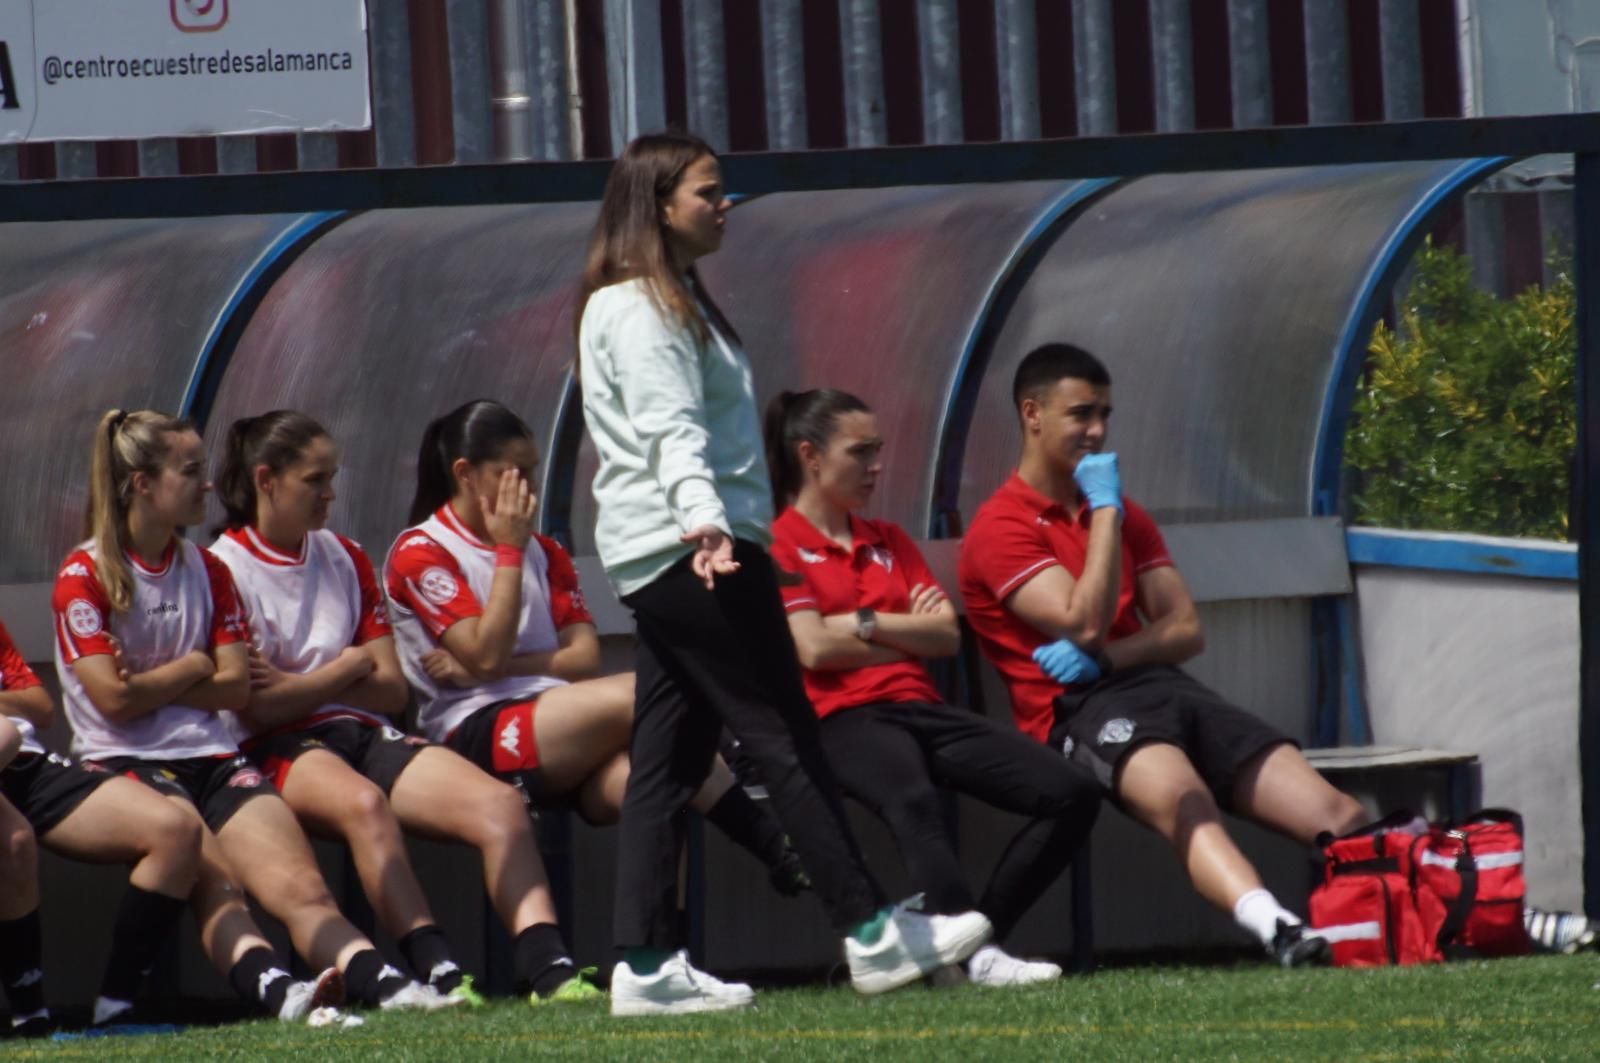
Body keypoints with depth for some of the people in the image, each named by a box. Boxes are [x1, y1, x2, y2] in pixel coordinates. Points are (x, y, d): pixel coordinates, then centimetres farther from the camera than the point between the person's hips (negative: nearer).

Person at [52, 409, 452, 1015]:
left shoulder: (207, 572, 19)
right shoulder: (85, 575, 1)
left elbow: (236, 688, 9)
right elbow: (114, 698, -9)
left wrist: (154, 684, -3)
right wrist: (193, 668, 4)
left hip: (212, 757, 5)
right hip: (127, 763, -5)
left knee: (300, 885, -19)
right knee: (215, 878, -33)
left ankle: (380, 981, -39)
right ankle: (271, 989, -53)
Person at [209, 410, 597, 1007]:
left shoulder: (345, 560, 19)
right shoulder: (224, 569, -1)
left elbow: (392, 689, 12)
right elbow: (258, 706, -10)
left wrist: (297, 686, -2)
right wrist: (348, 667, 1)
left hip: (365, 733, 6)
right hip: (281, 752, -6)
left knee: (498, 803, -21)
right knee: (362, 803, -41)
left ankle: (546, 967, -36)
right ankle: (436, 972, -48)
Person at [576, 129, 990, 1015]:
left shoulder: (668, 301, 22)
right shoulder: (641, 310, -11)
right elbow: (669, 429, -24)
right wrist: (705, 520, -36)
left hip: (665, 565, 11)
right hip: (690, 548, -11)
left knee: (668, 761, 5)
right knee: (785, 742, -7)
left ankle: (644, 965, 1)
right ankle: (871, 935, -6)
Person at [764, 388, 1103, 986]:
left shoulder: (888, 542, 26)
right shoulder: (779, 545, 5)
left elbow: (948, 635, 14)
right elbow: (813, 648, -8)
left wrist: (867, 625, -1)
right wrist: (908, 635, 4)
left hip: (920, 708, 8)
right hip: (844, 718, -8)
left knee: (1072, 794, -11)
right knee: (913, 801, -43)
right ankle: (975, 955, -52)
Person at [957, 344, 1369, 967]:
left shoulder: (1125, 515, 25)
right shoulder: (1001, 528, 1)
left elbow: (1186, 629, 16)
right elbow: (1083, 622, -13)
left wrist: (1105, 655, -5)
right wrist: (1105, 512, -5)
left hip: (1159, 685, 8)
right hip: (1077, 707, -8)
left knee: (1334, 814, -12)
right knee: (1181, 799, -41)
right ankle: (1276, 930, -64)